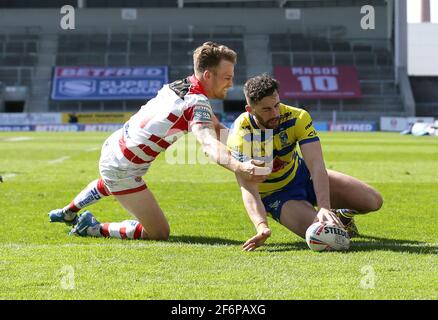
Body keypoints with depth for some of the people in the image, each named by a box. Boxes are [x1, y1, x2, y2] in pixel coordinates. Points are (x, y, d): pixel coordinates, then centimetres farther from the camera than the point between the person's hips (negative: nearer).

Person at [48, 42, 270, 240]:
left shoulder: (183, 84, -1)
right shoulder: (197, 103, -27)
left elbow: (213, 126, 9)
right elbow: (209, 145, -45)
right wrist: (238, 167, -61)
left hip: (113, 146, 10)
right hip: (123, 170, -10)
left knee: (106, 186, 43)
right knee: (159, 233, -6)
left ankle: (67, 214, 67)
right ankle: (94, 229, 5)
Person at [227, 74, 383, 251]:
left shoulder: (297, 118, -24)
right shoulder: (239, 137, -30)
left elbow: (316, 166, -33)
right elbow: (249, 189, -36)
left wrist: (324, 208, -48)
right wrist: (262, 226, -54)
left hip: (301, 174, 3)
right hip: (276, 196, -3)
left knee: (373, 201, -6)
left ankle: (342, 215, 30)